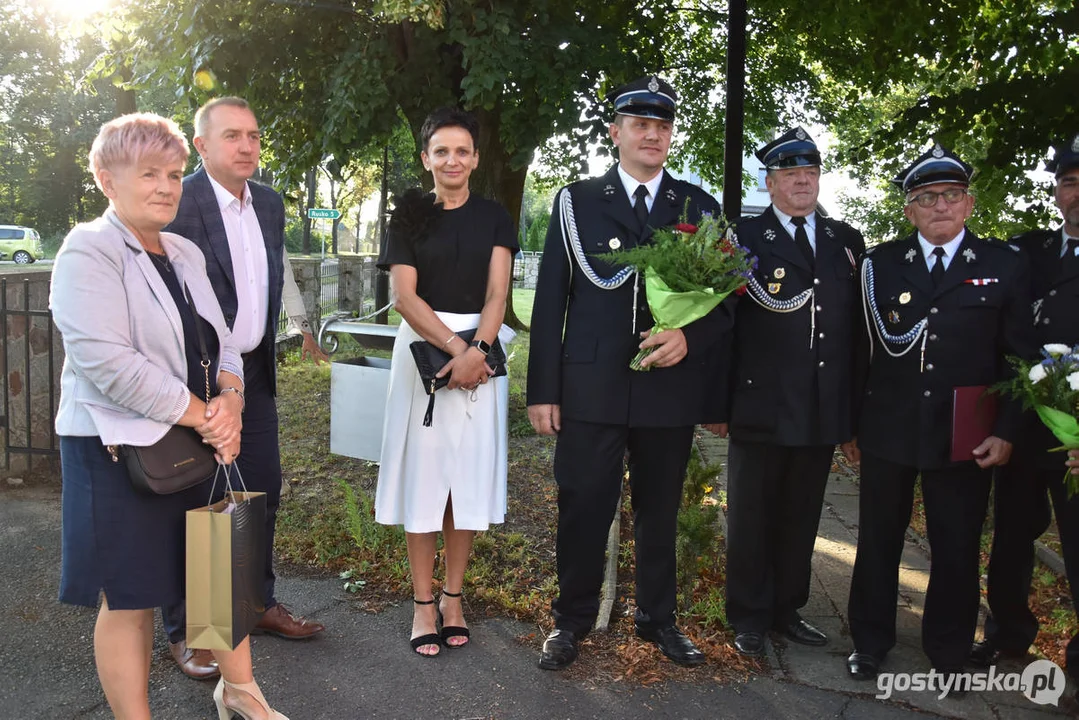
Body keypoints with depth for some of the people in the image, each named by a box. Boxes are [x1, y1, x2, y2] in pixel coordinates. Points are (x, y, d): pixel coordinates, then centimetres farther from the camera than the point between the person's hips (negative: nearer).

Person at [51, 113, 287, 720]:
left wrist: (230, 398, -8)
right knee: (129, 599, 5)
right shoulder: (88, 253, -11)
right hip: (120, 449, -7)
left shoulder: (185, 254, 12)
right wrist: (204, 416, -18)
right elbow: (109, 362, -22)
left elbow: (220, 341, 13)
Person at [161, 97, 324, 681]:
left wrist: (263, 346, 15)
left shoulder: (270, 204, 8)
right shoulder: (177, 204, -15)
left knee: (262, 491, 15)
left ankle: (259, 603, 33)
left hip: (254, 372, 7)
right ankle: (184, 630, 18)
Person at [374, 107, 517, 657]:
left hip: (481, 352, 1)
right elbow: (404, 296, -6)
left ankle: (453, 597, 18)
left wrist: (477, 351, -20)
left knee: (470, 476, 5)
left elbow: (497, 292, -4)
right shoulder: (409, 217, 4)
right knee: (424, 473, 2)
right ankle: (423, 602, 12)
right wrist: (456, 347, -17)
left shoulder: (494, 218, 7)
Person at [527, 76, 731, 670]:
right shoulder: (577, 202, 4)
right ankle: (571, 620, 25)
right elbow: (551, 300, 1)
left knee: (660, 510, 15)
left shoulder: (699, 207, 8)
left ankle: (657, 617, 33)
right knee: (584, 507, 5)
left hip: (671, 388, 2)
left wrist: (690, 336, -14)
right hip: (592, 387, -1)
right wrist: (543, 390, -3)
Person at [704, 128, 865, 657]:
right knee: (751, 518, 8)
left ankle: (787, 610, 31)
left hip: (825, 412, 4)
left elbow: (858, 327, 11)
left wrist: (856, 408, 8)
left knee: (801, 517, 15)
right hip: (761, 409, -4)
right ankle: (749, 618, 22)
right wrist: (719, 405, -8)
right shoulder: (742, 239, -3)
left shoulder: (847, 242, 11)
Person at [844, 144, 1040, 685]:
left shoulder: (1006, 266, 2)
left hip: (965, 438, 0)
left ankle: (949, 652, 29)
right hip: (887, 432, 1)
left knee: (957, 551, 10)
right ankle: (869, 643, 28)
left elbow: (1020, 356, 2)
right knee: (878, 543, 11)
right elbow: (863, 348, 4)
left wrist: (1005, 432, -5)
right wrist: (851, 420, 1)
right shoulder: (880, 264, 4)